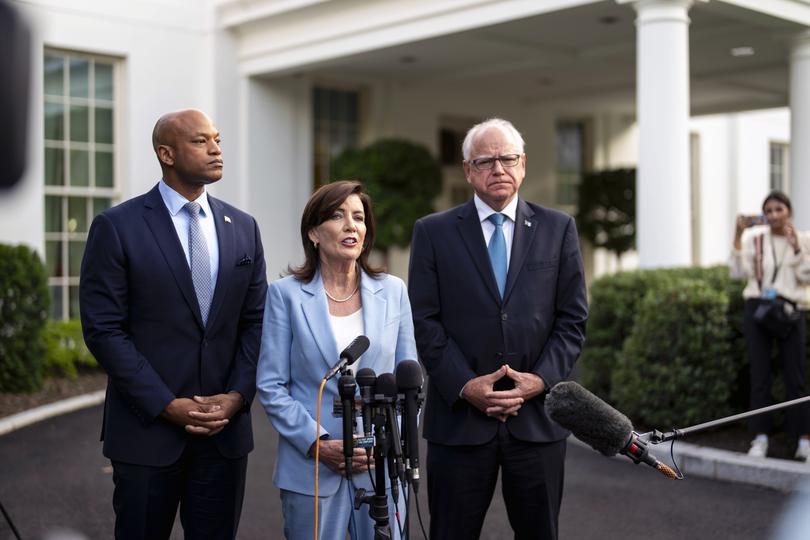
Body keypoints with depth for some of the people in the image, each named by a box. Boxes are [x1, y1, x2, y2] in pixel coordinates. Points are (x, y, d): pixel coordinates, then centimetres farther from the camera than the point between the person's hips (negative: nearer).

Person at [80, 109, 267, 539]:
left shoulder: (243, 228, 8)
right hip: (148, 427, -3)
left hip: (225, 428, 4)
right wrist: (167, 405, -13)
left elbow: (256, 322, 8)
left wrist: (236, 396, -6)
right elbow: (103, 329, -9)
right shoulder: (116, 226, -5)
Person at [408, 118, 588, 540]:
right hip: (459, 415, -1)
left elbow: (572, 320, 5)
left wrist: (540, 379, -9)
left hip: (538, 415, 1)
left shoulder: (557, 229, 7)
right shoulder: (433, 232, 3)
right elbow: (424, 321, -2)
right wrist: (465, 385, -12)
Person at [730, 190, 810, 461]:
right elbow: (738, 272, -7)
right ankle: (760, 438, 4)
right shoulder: (754, 238, 4)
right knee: (759, 375, 1)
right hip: (757, 307, 1)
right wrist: (738, 235, -11)